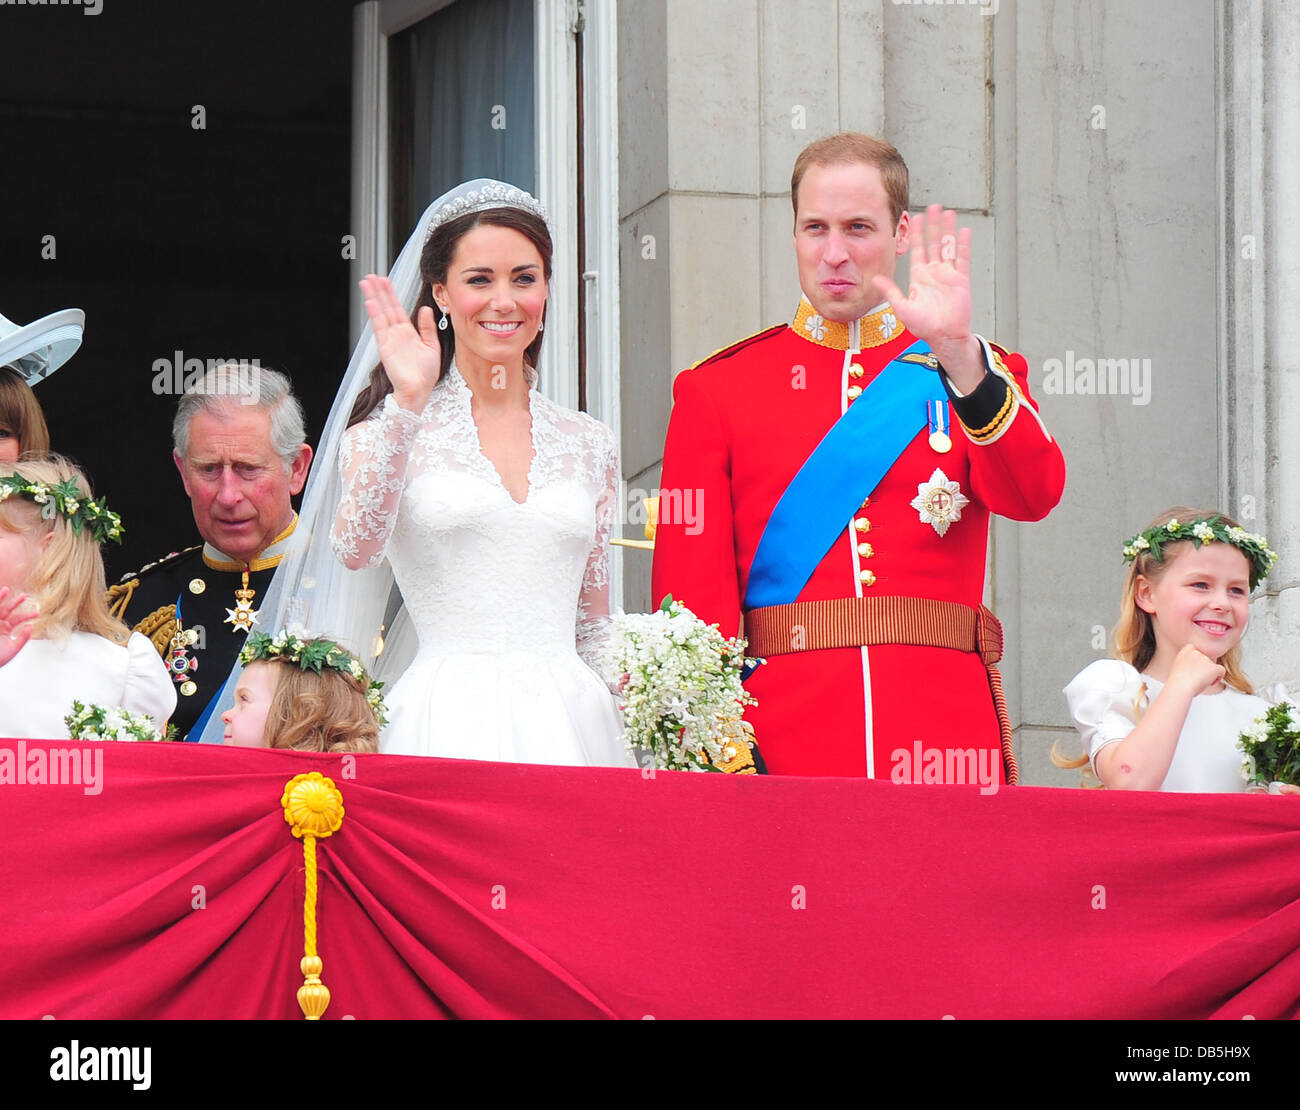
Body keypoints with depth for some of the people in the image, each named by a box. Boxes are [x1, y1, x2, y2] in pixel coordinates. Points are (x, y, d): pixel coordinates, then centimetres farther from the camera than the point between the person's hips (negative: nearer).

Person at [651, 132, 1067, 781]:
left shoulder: (975, 375, 11)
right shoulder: (714, 390, 8)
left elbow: (1032, 496, -10)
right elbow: (692, 591, 2)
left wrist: (958, 355, -23)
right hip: (782, 746, 0)